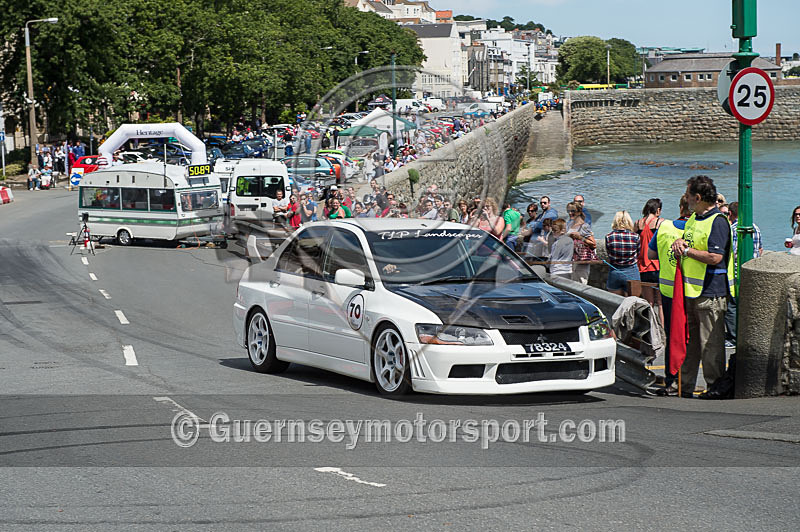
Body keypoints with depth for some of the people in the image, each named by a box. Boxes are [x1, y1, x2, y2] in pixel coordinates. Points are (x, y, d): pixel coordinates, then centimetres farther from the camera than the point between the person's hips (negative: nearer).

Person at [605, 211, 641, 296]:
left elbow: (609, 255, 4)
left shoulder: (609, 237, -7)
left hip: (614, 273, 1)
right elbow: (638, 255, 4)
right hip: (631, 273, -1)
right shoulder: (635, 237, -8)